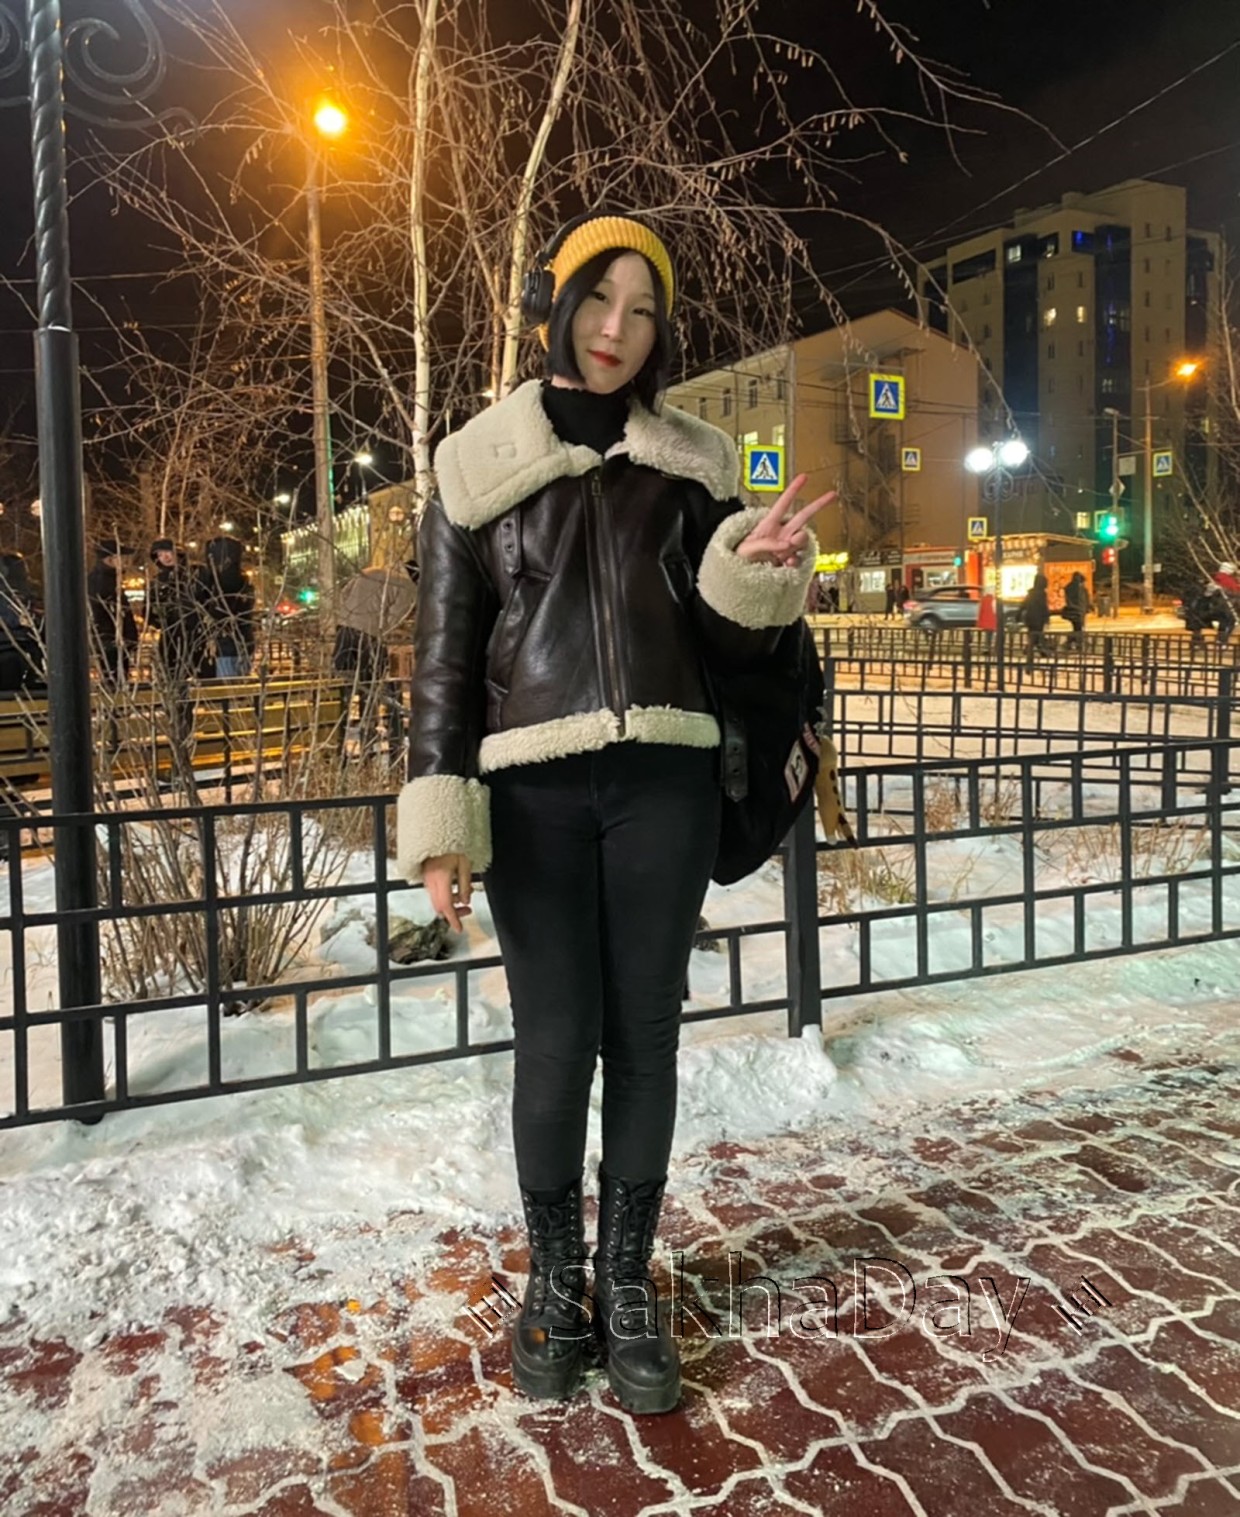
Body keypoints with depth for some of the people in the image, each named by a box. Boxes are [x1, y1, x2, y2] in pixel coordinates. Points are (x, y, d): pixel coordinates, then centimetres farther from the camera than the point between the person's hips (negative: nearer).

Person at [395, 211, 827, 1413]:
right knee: (555, 1040, -1)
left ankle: (627, 1279, 23)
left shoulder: (692, 462, 11)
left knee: (645, 1034, 6)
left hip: (664, 782, 2)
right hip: (536, 790, -1)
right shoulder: (479, 464, 5)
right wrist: (439, 822, -4)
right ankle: (553, 1276, 21)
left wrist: (760, 568, -12)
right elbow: (444, 653, 3)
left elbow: (732, 642, 10)